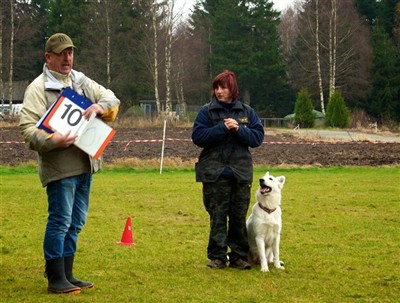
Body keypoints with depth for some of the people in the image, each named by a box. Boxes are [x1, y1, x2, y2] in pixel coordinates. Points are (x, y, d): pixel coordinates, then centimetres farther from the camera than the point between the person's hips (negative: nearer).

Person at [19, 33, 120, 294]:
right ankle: (56, 279, 3)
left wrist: (101, 107, -8)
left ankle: (66, 274, 23)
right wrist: (52, 140, -28)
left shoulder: (82, 82, 15)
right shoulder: (39, 88, -6)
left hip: (86, 165, 7)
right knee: (60, 221, -6)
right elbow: (28, 128, -11)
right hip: (59, 167, -7)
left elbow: (111, 98, 16)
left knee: (75, 223, 13)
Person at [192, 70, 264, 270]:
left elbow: (258, 137, 2)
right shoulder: (207, 111, 2)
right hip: (214, 172, -2)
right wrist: (222, 128, -15)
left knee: (239, 216, 6)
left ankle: (239, 256, 13)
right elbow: (197, 136, -8)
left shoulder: (247, 112, 8)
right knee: (217, 216, 0)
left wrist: (239, 129, -13)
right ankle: (217, 256, 7)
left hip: (241, 172, 2)